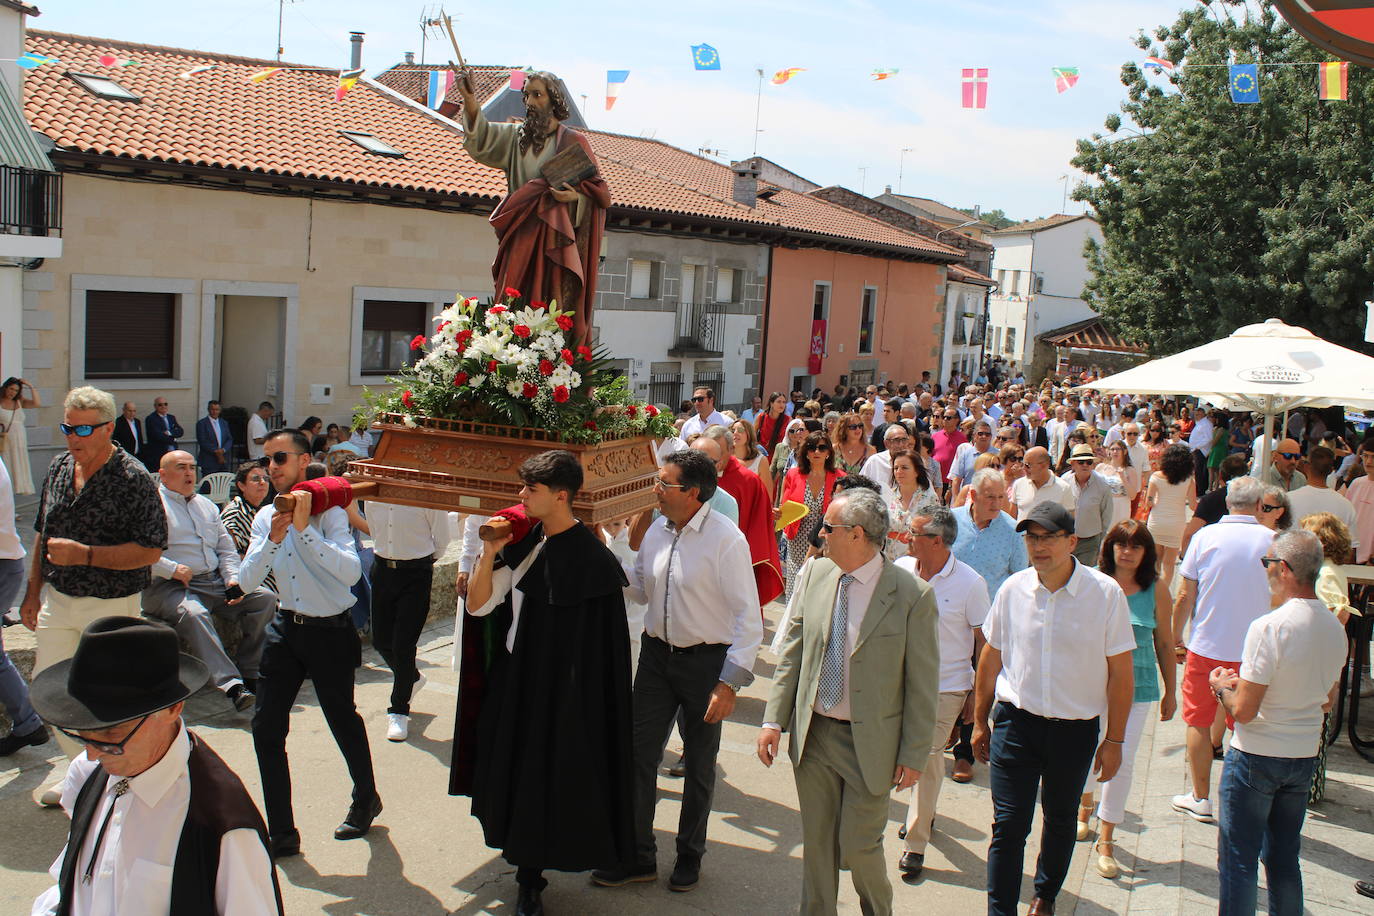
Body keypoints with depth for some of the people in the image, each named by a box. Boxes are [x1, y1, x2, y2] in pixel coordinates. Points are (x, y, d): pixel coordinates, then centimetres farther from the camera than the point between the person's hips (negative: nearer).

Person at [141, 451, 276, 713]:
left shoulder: (206, 505, 24)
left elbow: (227, 549, 23)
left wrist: (233, 580, 6)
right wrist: (171, 569, -19)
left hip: (215, 582, 7)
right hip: (169, 586, -6)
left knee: (265, 598, -13)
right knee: (193, 613, -38)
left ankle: (247, 672, -11)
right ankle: (231, 685, -44)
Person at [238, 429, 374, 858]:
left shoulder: (327, 509, -12)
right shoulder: (266, 516, 4)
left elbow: (351, 570, -27)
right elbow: (247, 581, -4)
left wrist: (304, 530, -30)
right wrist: (273, 540, -19)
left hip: (329, 630, -5)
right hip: (286, 628, 5)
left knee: (343, 720, 12)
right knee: (266, 727, 0)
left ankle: (366, 800, 39)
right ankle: (281, 833, 12)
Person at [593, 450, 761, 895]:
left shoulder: (725, 539, -20)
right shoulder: (657, 531, 0)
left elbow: (748, 617, -19)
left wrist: (730, 681, -21)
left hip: (705, 659, -5)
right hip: (657, 653, 5)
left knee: (699, 764, 13)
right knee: (639, 754, 7)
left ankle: (690, 856, 34)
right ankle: (638, 856, 24)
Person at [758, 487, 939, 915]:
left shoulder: (913, 595, -16)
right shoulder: (816, 575, -2)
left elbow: (923, 684, -10)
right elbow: (792, 653, 6)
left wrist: (913, 756, -8)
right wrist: (774, 719, 1)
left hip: (870, 743, -4)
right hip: (813, 734, 4)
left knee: (858, 846, 7)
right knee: (816, 841, 15)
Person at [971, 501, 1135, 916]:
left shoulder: (1105, 593, -11)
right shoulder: (1013, 589, -5)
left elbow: (1120, 671, -5)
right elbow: (991, 657, 7)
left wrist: (1114, 739, -4)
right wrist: (980, 722, 11)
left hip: (1075, 728, 0)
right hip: (1017, 721, 0)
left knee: (1060, 820, 19)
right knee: (1008, 824, -3)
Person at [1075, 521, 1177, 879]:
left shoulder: (1156, 591, -1)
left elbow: (1164, 644, 7)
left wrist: (1170, 692, 10)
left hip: (1137, 687, 0)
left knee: (1122, 760, -5)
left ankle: (1106, 841, 8)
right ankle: (1084, 806, 44)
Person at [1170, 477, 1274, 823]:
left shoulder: (1205, 536, -6)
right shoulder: (1272, 541, -6)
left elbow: (1185, 596, -5)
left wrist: (1176, 635, 10)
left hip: (1206, 647, -1)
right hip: (1253, 649, 1)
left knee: (1198, 721, 11)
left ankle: (1201, 799, 19)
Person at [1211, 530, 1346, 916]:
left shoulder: (1269, 627, -22)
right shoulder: (1336, 630, 0)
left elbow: (1243, 710, -21)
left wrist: (1221, 685, -1)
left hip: (1257, 757, -7)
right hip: (1305, 756, 7)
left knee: (1237, 861, 5)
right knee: (1284, 859, 19)